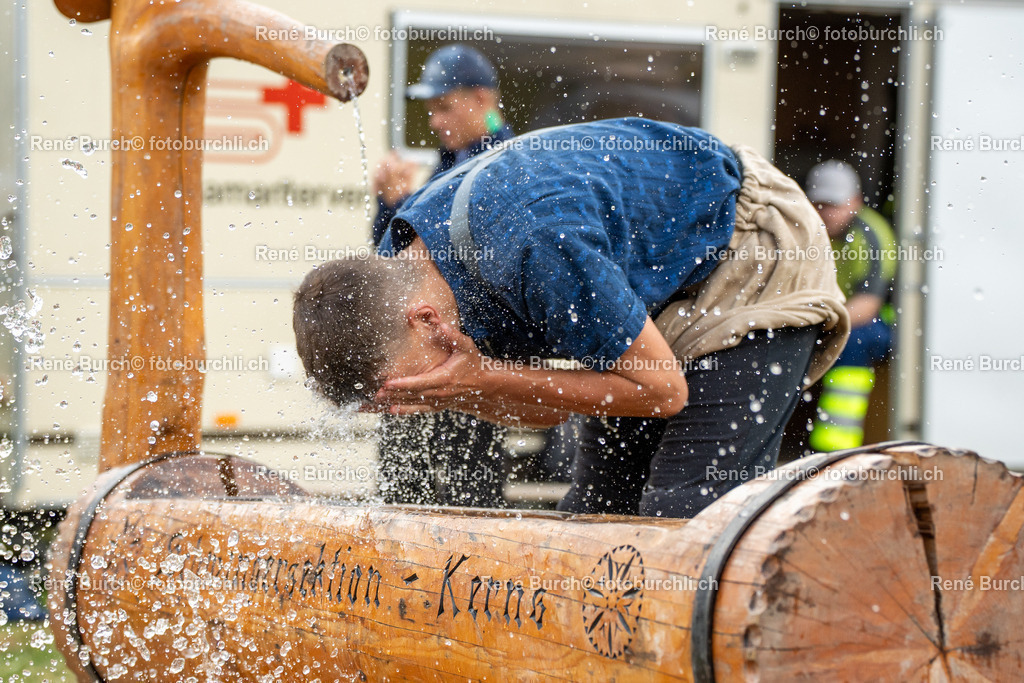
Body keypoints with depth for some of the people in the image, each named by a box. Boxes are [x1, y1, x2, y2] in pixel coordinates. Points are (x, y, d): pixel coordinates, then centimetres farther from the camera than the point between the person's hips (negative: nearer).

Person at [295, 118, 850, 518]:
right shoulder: (394, 273, -12)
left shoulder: (536, 243, -39)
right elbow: (549, 409, -2)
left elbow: (662, 390, -27)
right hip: (656, 303, 8)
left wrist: (486, 380, -30)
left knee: (684, 519, -20)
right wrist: (455, 392, -24)